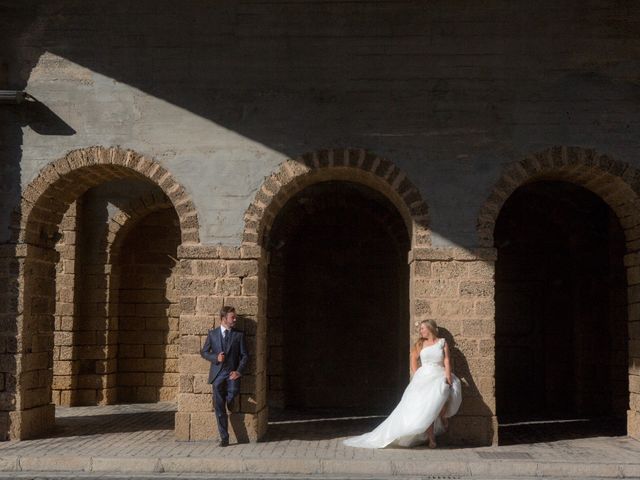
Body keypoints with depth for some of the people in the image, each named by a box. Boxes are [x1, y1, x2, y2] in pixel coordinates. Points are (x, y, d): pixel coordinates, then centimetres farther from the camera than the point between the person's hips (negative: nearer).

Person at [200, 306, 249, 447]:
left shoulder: (239, 335, 6)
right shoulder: (212, 334, 8)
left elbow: (244, 355, 5)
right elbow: (204, 352, 11)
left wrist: (239, 371, -10)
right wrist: (215, 358, -9)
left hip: (232, 373, -1)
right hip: (218, 374, 1)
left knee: (233, 393, -31)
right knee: (219, 408, -1)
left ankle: (230, 400, 6)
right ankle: (224, 437, 7)